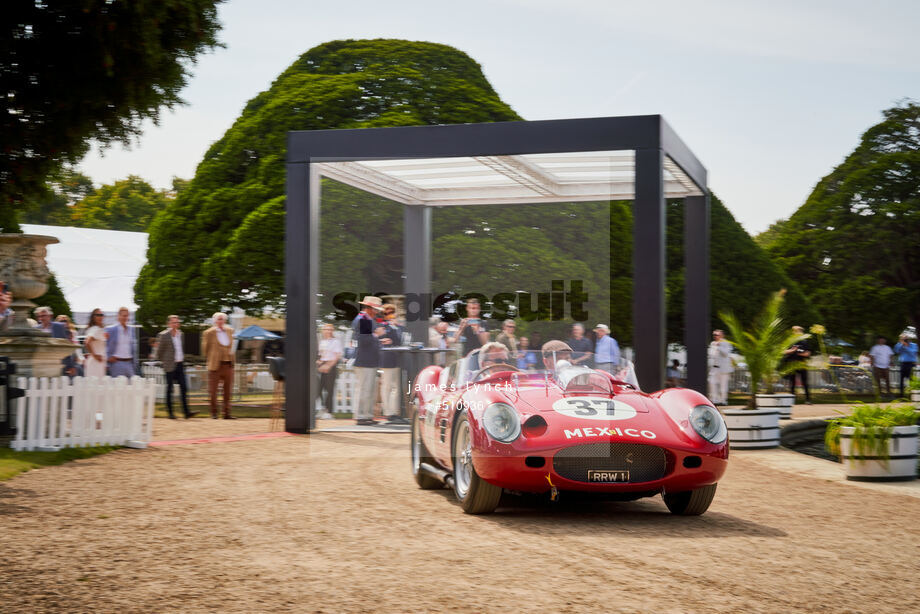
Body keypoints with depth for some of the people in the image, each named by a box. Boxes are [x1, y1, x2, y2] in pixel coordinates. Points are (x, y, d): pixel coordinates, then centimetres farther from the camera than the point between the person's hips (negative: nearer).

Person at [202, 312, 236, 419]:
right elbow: (205, 349, 3)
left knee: (228, 390, 4)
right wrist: (210, 360, 7)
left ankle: (226, 413, 9)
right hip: (216, 365, -4)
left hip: (228, 365, 4)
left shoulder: (229, 331, 11)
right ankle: (214, 413, 11)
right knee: (213, 390, 1)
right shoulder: (209, 333, -5)